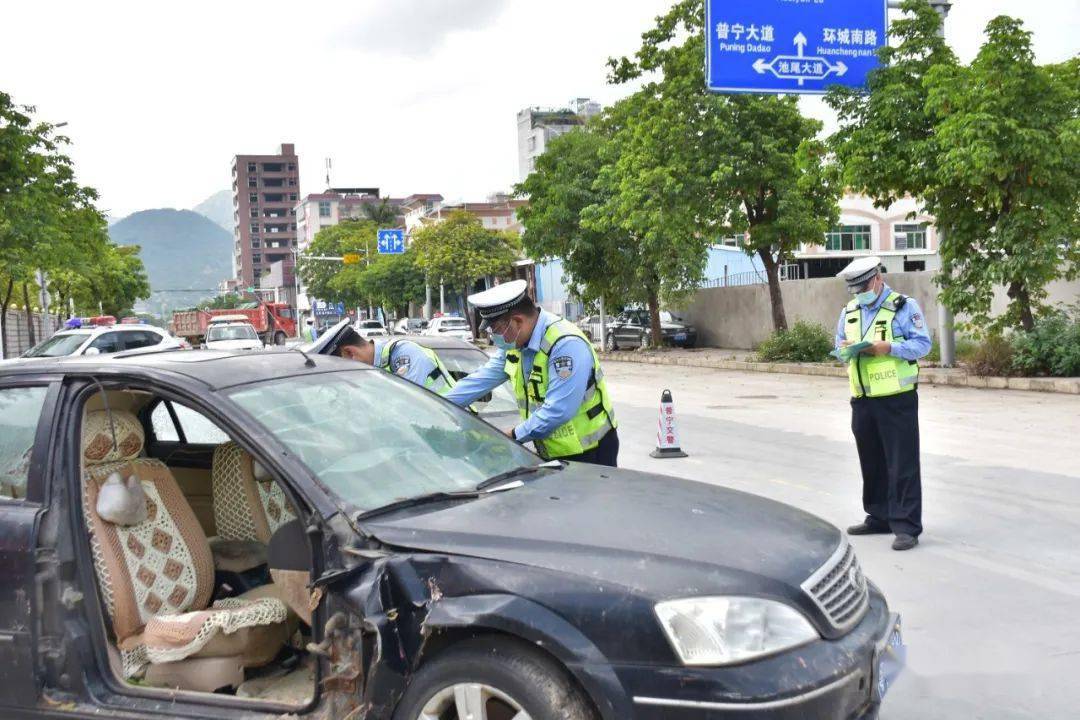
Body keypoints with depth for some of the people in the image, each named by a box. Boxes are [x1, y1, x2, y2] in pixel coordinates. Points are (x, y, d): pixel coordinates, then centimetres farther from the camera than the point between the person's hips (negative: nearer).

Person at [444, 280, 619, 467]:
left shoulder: (566, 345, -26)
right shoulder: (514, 343, 2)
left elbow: (557, 411, -29)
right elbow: (482, 379, 9)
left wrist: (515, 435, -17)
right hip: (551, 452, 8)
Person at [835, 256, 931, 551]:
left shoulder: (904, 306, -4)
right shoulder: (849, 311, 14)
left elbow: (922, 344, -8)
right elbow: (839, 348, 18)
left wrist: (888, 347, -21)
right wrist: (846, 349, -5)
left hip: (897, 399, -6)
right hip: (862, 401, 6)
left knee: (902, 464, -5)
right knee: (871, 462, 14)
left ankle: (906, 526, -1)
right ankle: (879, 518, 26)